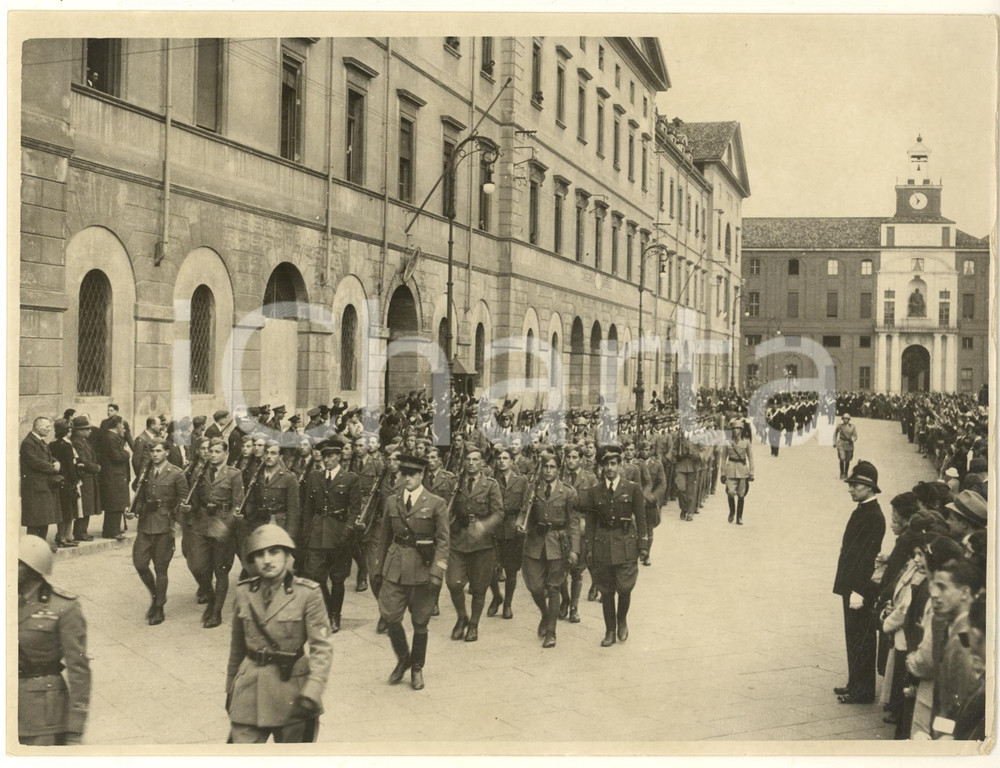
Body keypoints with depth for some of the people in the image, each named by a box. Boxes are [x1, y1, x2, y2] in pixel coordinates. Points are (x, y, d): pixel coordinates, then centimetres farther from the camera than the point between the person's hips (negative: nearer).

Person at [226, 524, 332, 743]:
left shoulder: (307, 593, -9)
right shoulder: (243, 592, 2)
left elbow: (322, 647, -13)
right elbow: (237, 646, 13)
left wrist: (312, 691, -25)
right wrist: (230, 689, 18)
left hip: (291, 689, -2)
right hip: (249, 690, 2)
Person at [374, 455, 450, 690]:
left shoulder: (436, 504, -3)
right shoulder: (392, 501, 8)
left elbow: (443, 541, -4)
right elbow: (384, 536, 14)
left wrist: (436, 573, -12)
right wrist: (379, 569, 13)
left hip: (422, 568, -3)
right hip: (395, 568, 3)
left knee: (420, 623, 6)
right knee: (389, 617, -4)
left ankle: (417, 669, 24)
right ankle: (403, 659, 22)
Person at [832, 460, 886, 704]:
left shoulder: (873, 517, -18)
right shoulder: (861, 511, 12)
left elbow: (868, 556, -22)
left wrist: (859, 592, -24)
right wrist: (849, 587, 15)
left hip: (861, 590, -10)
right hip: (851, 586, 10)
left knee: (861, 641, -1)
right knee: (854, 639, 17)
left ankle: (863, 692, 8)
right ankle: (855, 685, 27)